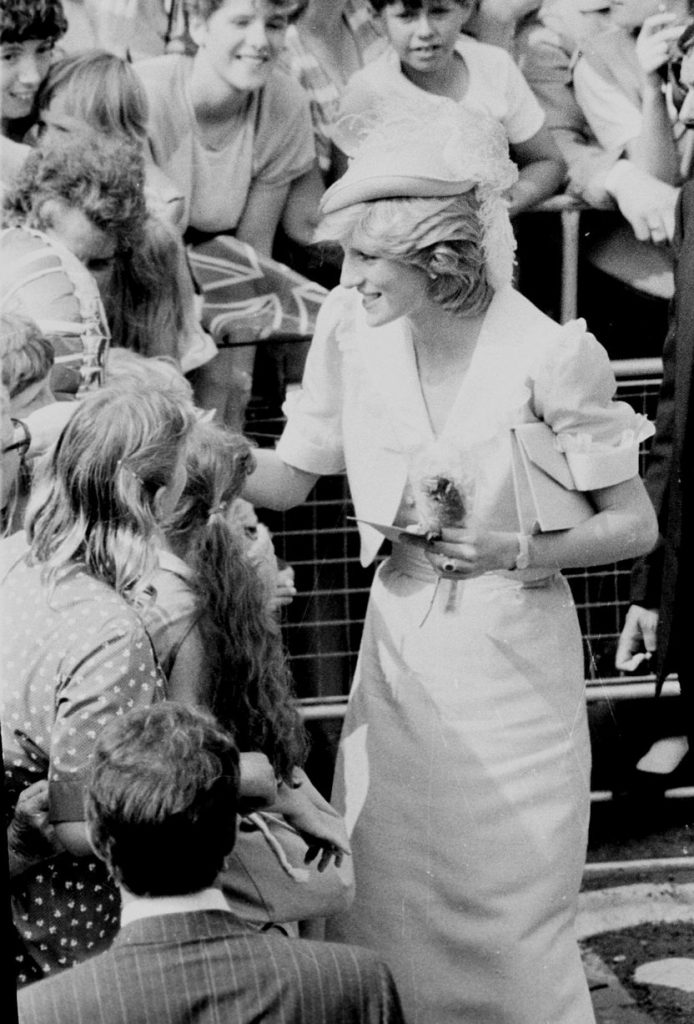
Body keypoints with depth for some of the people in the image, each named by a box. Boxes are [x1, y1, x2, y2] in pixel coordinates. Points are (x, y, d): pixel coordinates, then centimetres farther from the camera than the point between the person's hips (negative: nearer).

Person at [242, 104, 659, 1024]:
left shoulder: (550, 356, -18)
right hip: (399, 644, 4)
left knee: (505, 922, 7)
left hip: (510, 655, -4)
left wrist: (515, 552, -21)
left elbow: (634, 525, -8)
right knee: (377, 904, 11)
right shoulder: (354, 327, -7)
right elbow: (286, 477, 3)